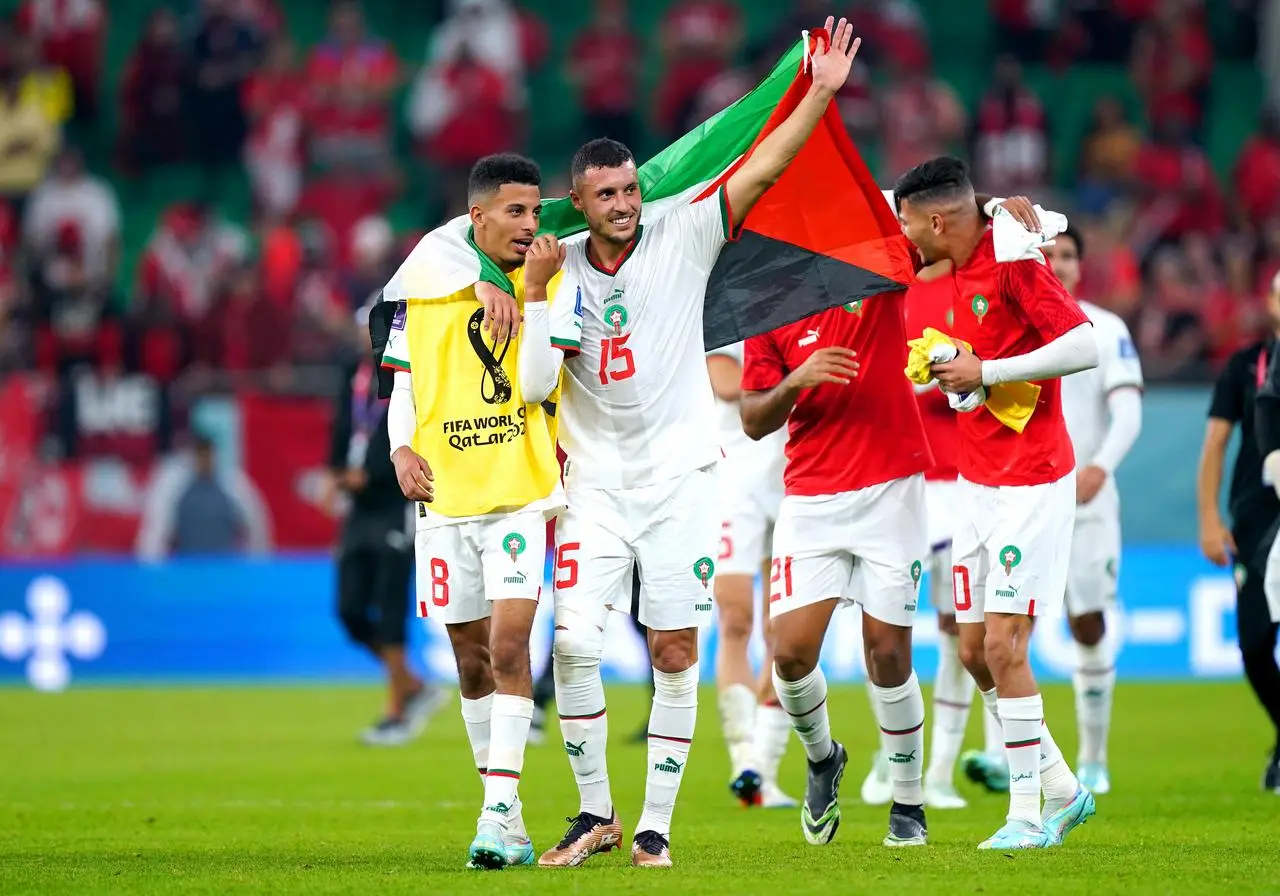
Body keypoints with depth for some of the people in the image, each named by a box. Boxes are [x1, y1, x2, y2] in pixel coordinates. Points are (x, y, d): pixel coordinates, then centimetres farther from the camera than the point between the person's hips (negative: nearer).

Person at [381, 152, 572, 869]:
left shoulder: (552, 283, -1)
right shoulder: (423, 281, 5)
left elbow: (538, 386, -12)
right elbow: (404, 379, 14)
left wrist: (531, 292, -17)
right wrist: (402, 449, -2)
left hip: (521, 493, -3)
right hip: (445, 495, 3)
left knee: (509, 647, -16)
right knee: (472, 659, 9)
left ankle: (500, 813, -17)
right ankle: (500, 803, 21)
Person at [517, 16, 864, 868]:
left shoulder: (682, 238, -3)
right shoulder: (558, 265, 4)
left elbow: (762, 168, -10)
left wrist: (822, 93, -19)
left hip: (679, 475, -1)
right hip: (596, 482, 1)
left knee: (676, 653, -1)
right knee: (574, 643, -9)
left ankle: (656, 824, 9)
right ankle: (596, 813, 7)